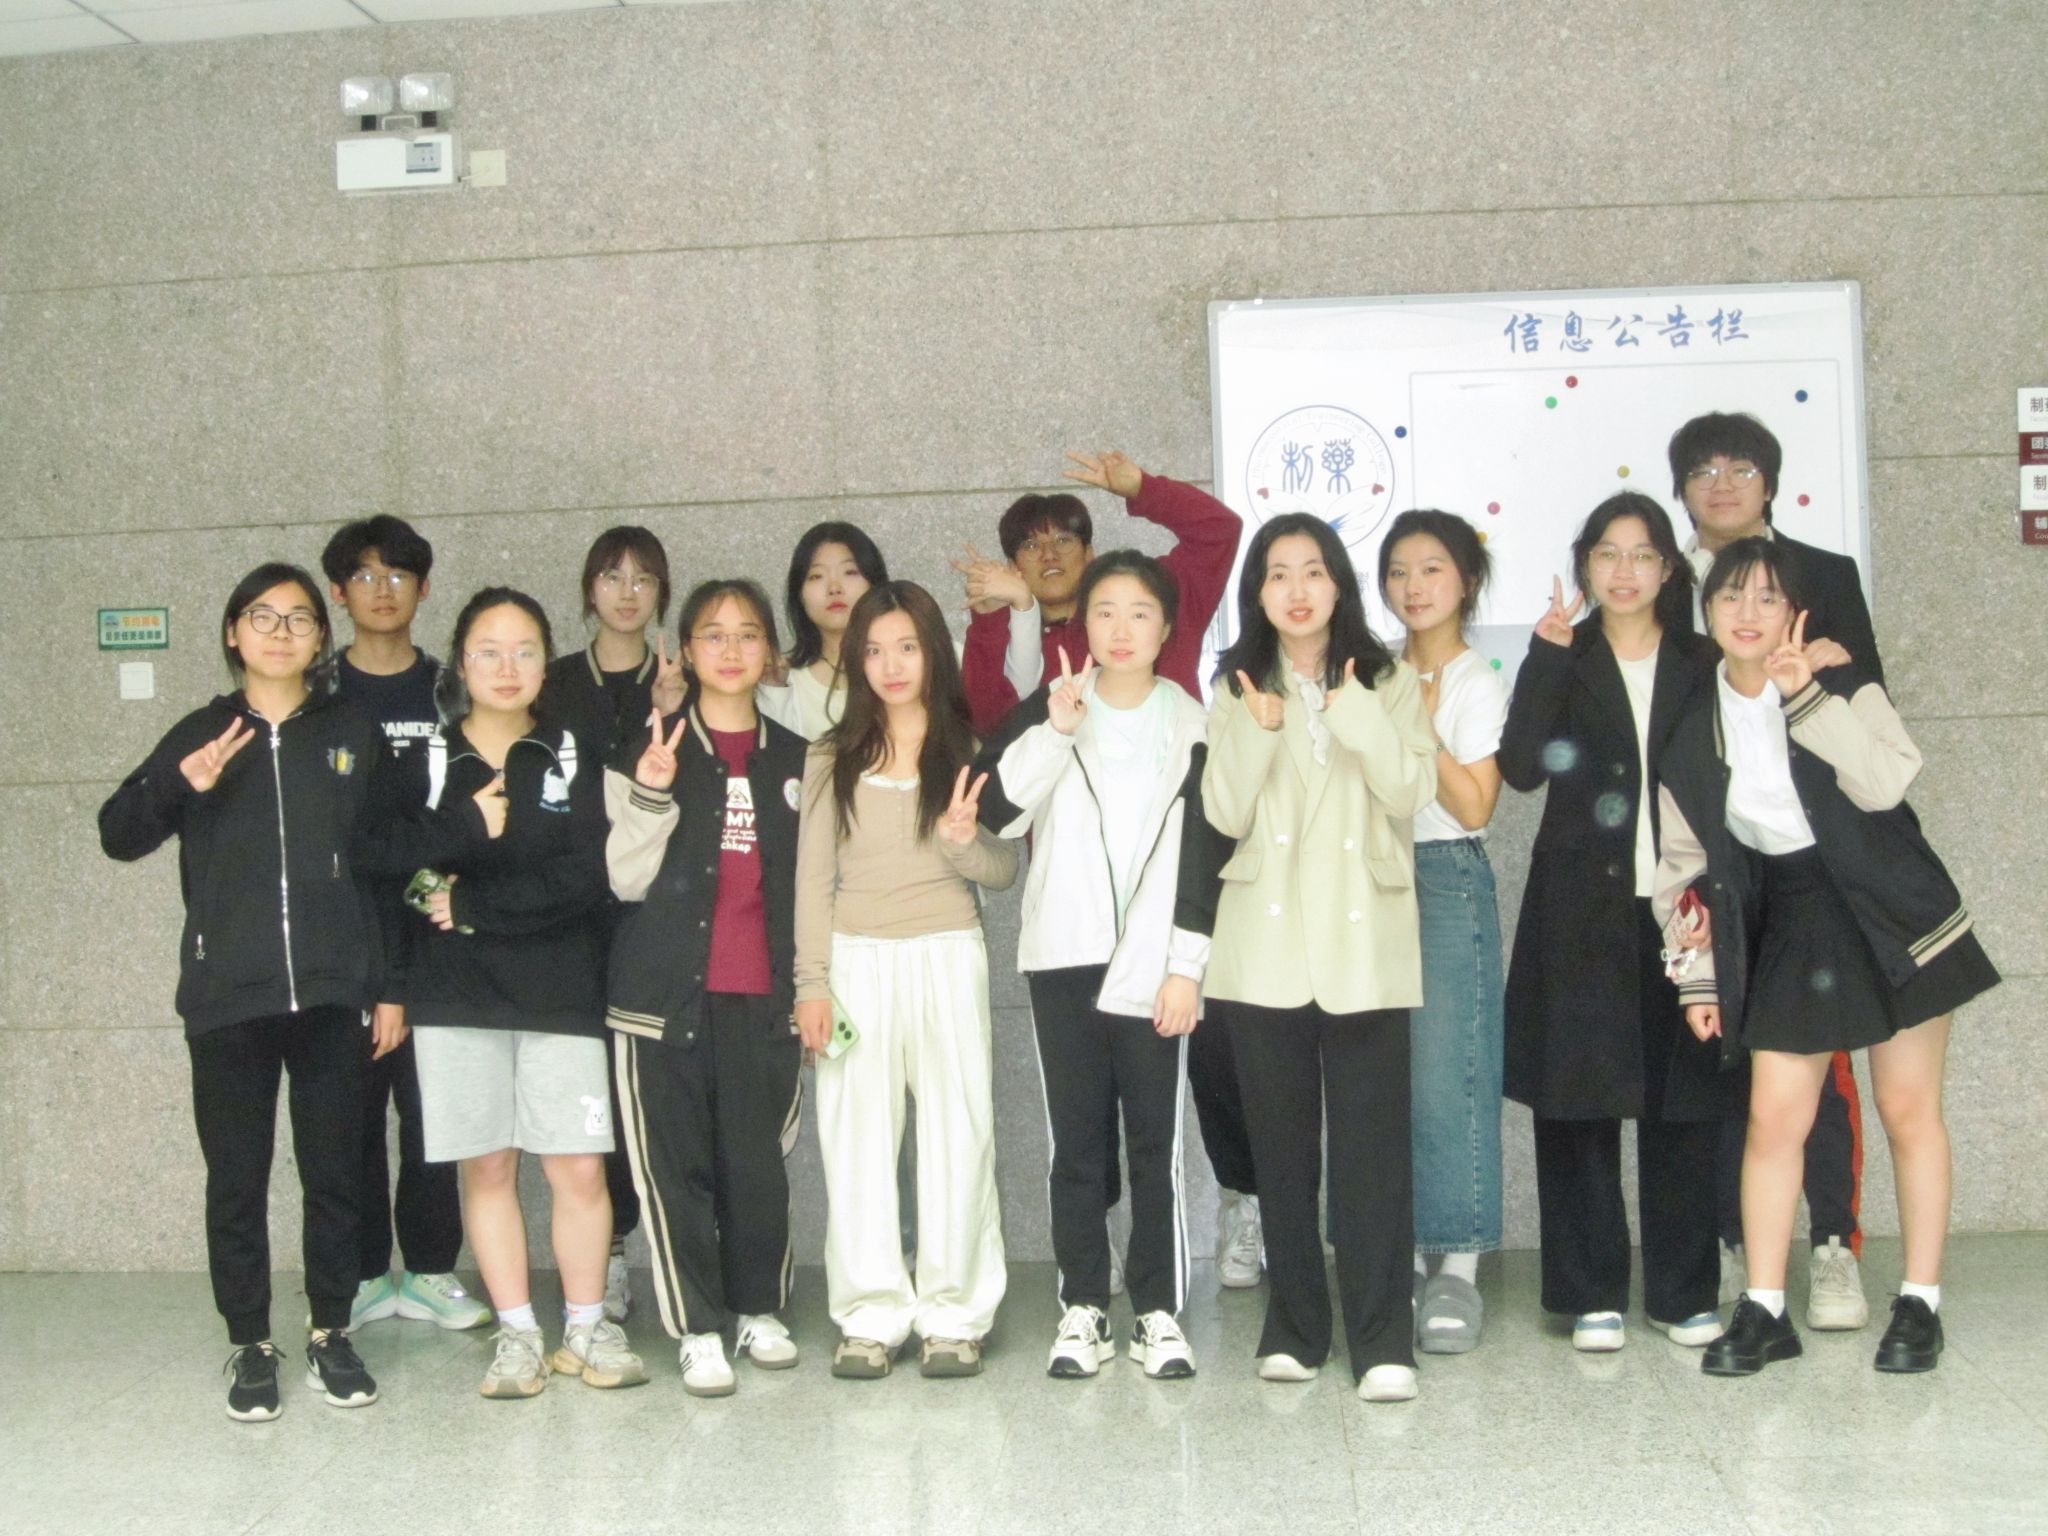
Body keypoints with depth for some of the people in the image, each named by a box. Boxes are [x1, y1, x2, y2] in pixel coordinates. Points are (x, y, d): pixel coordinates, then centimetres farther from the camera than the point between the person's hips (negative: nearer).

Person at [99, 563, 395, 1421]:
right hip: (227, 997, 0)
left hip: (331, 994, 0)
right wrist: (180, 785, -18)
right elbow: (118, 836, 2)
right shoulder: (200, 736, 6)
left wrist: (390, 985, 4)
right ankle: (251, 1347, 16)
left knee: (334, 1171, 6)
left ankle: (331, 1335, 20)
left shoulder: (354, 736, 6)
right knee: (237, 1178, 5)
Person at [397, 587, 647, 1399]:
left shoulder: (574, 759, 4)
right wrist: (478, 816, -16)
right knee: (487, 1166, 5)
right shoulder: (424, 761, 6)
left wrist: (469, 901, -10)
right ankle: (516, 1333, 16)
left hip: (559, 993, 0)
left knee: (579, 1169, -2)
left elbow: (584, 881, -8)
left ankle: (586, 1327, 15)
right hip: (455, 994, 1)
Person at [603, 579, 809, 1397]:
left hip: (764, 994, 2)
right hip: (667, 989, -2)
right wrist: (650, 794, -18)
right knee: (675, 1163, 0)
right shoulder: (648, 750, 4)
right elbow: (626, 877, -3)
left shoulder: (794, 759, 12)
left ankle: (758, 1310, 21)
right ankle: (697, 1329, 9)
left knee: (759, 1159, 3)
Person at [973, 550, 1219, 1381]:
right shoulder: (1046, 711, 6)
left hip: (1153, 964, -1)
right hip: (1064, 956, 1)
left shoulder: (1191, 726, 4)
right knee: (1076, 1139, 5)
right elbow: (995, 808, -9)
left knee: (1155, 1141, 0)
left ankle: (1159, 1311, 8)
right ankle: (1083, 1307, 13)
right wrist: (1055, 732, -18)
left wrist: (1188, 965, -4)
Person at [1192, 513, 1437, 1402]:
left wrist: (1358, 716, -15)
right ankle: (1294, 1327, 15)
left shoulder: (1387, 682, 7)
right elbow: (1225, 814, -1)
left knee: (1371, 1138, -6)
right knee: (1281, 1139, 6)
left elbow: (1412, 793, -5)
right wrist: (1256, 734, -15)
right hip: (1266, 944, 2)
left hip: (1364, 939, -1)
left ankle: (1381, 1336, -2)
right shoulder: (1237, 691, 10)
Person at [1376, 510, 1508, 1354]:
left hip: (1448, 878, -5)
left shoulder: (1477, 682, -2)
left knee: (1446, 1068, -7)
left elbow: (1474, 806, -10)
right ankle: (1402, 1252, 11)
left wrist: (1419, 727, -13)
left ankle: (1458, 1263, 0)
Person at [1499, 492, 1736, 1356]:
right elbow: (1522, 767, -10)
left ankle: (1684, 1293, 16)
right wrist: (1548, 655, -14)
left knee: (1684, 1103, 5)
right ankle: (1591, 1294, 9)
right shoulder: (1565, 662, 6)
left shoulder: (1700, 666, 10)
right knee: (1579, 1100, 0)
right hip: (1582, 913, -1)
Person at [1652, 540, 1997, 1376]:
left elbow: (1886, 781, -23)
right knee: (1773, 1119, -1)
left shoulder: (1843, 686, -4)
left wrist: (1808, 695, -25)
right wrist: (1698, 977, 4)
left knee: (1908, 1110, 4)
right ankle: (1763, 1309, 7)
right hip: (1787, 930, 2)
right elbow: (1687, 866, 6)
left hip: (1890, 917, -2)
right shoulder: (1694, 732, 2)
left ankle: (1920, 1303, 14)